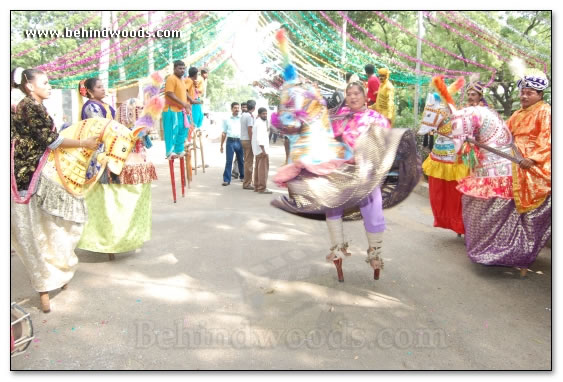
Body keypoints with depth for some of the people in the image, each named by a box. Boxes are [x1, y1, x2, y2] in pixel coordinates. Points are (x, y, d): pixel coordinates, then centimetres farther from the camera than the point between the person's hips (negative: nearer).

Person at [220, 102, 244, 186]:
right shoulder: (227, 120, 12)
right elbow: (224, 133, 12)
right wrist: (221, 145, 8)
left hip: (240, 141, 1)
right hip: (230, 141, -1)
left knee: (241, 160, 10)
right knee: (228, 161, -4)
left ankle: (243, 176, 27)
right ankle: (226, 179, -2)